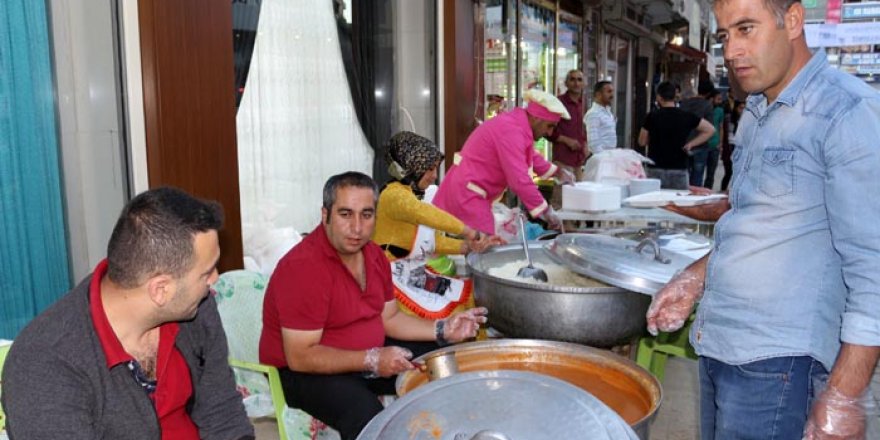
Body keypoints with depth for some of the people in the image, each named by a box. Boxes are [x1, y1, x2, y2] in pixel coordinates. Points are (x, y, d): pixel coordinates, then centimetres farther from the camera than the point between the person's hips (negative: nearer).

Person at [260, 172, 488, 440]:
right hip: (305, 373, -8)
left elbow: (388, 317, 11)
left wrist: (442, 330, -2)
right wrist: (372, 360, -29)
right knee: (366, 415, -36)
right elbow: (300, 357, -25)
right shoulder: (302, 267, -25)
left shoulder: (373, 254, 2)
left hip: (367, 356, 8)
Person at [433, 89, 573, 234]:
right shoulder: (511, 130, -22)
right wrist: (546, 211, -19)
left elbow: (531, 155, 30)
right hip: (465, 195, -10)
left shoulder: (517, 122, 10)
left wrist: (557, 172, 32)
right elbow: (519, 180, -26)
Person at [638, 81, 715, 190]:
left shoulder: (652, 116, -5)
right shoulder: (686, 117, 1)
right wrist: (691, 144, 6)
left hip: (656, 169, -1)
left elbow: (642, 142, 3)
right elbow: (709, 129, 8)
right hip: (679, 170, 1)